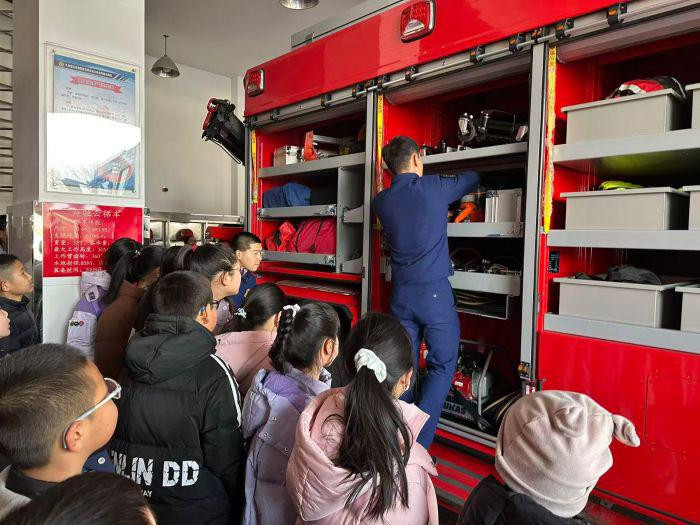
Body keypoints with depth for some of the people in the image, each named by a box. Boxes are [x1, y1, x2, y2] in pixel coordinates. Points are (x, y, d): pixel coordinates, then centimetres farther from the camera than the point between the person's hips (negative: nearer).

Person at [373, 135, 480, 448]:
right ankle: (417, 445, -1)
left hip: (401, 293, 5)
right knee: (442, 366, 4)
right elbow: (472, 179, 15)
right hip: (434, 292, -4)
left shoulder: (382, 201, 6)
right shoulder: (434, 187, -4)